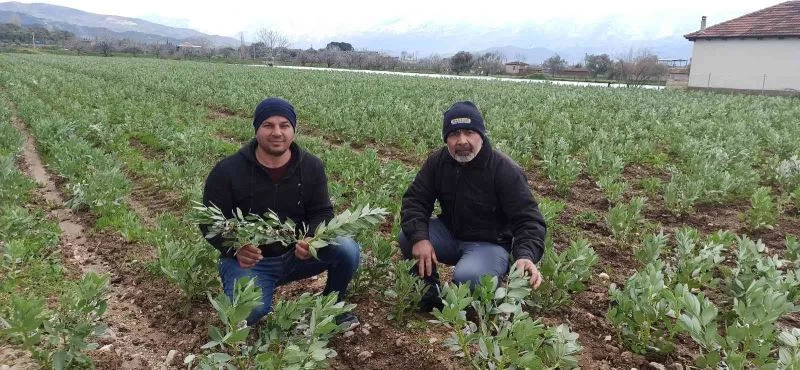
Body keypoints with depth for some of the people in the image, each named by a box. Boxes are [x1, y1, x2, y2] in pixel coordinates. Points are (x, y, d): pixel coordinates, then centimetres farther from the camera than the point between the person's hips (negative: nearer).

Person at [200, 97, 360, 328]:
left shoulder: (311, 167, -4)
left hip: (297, 254, 3)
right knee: (248, 310, -33)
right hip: (248, 260, -2)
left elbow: (322, 213, 0)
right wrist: (235, 249, -29)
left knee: (347, 249, -23)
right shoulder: (227, 170, -11)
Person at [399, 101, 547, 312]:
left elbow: (528, 219, -21)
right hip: (449, 234, 5)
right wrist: (419, 238, -28)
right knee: (406, 238, -22)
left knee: (467, 277, -35)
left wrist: (526, 256, -41)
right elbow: (414, 201, -8)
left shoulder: (506, 170, -19)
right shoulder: (438, 162, -6)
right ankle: (430, 292, 3)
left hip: (489, 243, -4)